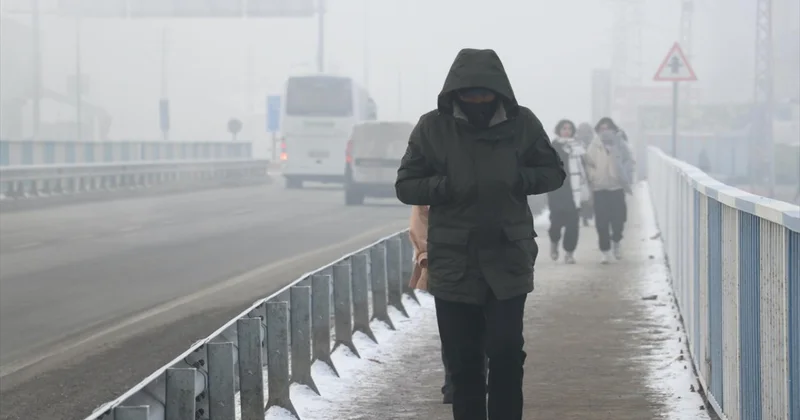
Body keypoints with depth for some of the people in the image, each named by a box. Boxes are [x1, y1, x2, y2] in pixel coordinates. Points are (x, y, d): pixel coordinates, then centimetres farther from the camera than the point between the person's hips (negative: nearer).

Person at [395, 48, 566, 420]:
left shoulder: (522, 123, -3)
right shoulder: (433, 127, -5)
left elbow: (554, 173, 7)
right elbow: (405, 186, 0)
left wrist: (521, 179, -13)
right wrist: (445, 186, -19)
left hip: (508, 259, 0)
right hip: (452, 262, 0)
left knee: (506, 355, -5)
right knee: (462, 362, 7)